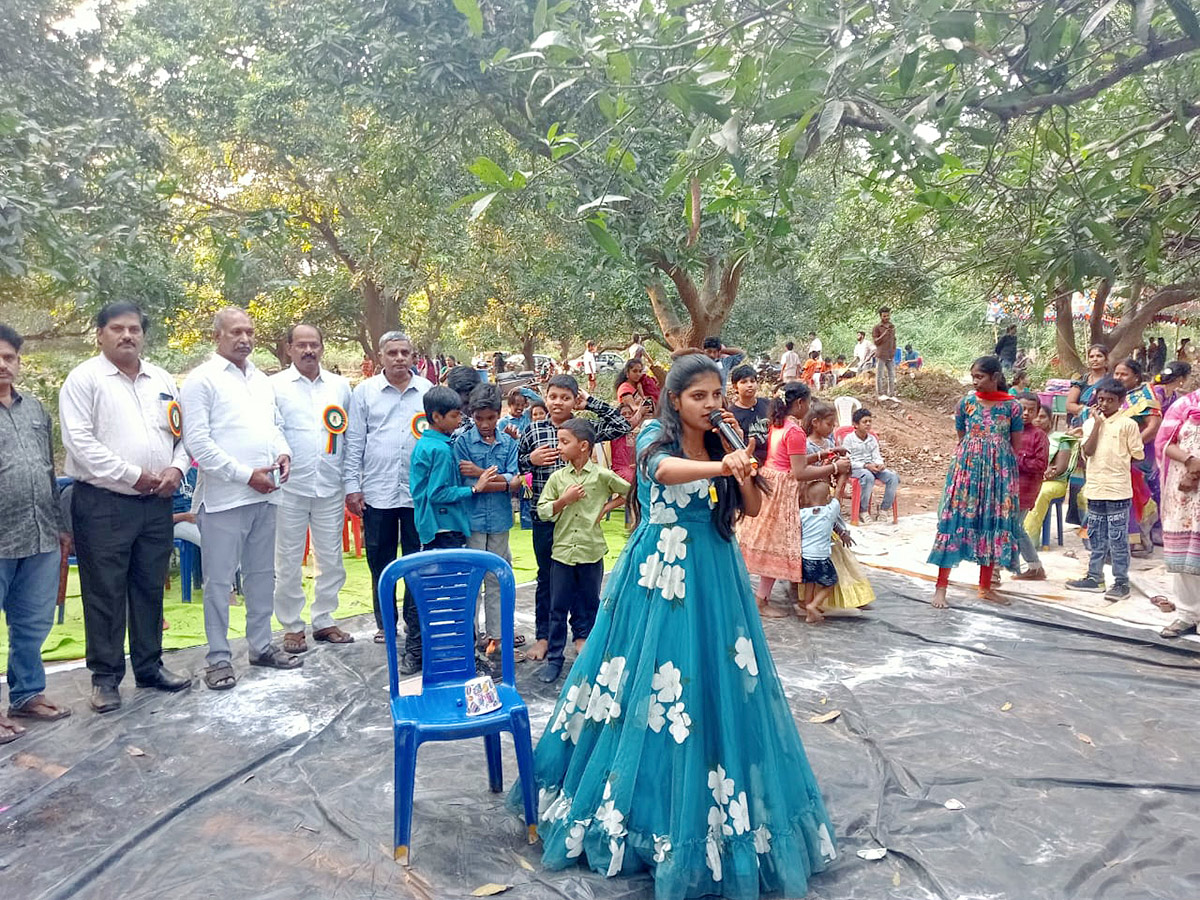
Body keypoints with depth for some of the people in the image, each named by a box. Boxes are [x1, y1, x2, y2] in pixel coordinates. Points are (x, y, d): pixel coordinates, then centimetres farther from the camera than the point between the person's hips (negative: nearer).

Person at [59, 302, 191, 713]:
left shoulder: (163, 381, 12)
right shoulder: (84, 378, -4)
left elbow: (182, 433, 14)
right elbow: (80, 440, -13)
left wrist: (176, 468, -5)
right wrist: (134, 475, -15)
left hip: (156, 503, 5)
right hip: (103, 504, -5)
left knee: (150, 589, 13)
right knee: (105, 593, 2)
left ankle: (149, 666, 25)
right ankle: (106, 677, 14)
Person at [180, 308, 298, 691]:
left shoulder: (261, 380, 16)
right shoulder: (202, 379, -5)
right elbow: (197, 442, -12)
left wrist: (283, 452, 0)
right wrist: (245, 475, -15)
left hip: (264, 495, 7)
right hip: (224, 497, -7)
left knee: (262, 574, 15)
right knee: (219, 581, 1)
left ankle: (261, 645, 26)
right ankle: (218, 657, 11)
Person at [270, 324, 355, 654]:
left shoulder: (340, 386, 9)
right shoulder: (275, 386, 0)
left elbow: (351, 435, 11)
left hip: (330, 487, 3)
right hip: (289, 487, -3)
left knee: (331, 559, 10)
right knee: (289, 561, 6)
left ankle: (324, 621, 24)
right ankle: (291, 626, 19)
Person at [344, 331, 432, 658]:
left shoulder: (428, 391, 4)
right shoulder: (365, 391, 4)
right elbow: (355, 443, 3)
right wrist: (352, 486, -2)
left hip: (418, 492, 0)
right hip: (377, 492, 1)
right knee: (380, 563, 13)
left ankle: (415, 642, 10)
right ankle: (384, 623, 32)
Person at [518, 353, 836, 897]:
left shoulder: (722, 444, 7)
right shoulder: (655, 441, -8)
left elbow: (752, 508, 3)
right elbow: (665, 470, -33)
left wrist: (743, 468, -16)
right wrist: (720, 466, -51)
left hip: (713, 578, 5)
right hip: (661, 575, -4)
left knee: (716, 685, 7)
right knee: (648, 683, 1)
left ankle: (714, 806, 24)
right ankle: (639, 800, 20)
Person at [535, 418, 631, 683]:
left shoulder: (602, 476, -4)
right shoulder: (557, 477, 1)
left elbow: (628, 493, 7)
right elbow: (542, 512, 1)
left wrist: (606, 507, -1)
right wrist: (564, 500, -12)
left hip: (591, 551, -1)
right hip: (562, 550, 2)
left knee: (589, 604, 11)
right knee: (558, 608, 7)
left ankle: (583, 641, 28)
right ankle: (554, 657, 16)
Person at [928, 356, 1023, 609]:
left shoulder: (1012, 406, -1)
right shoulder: (966, 403, 2)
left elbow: (1016, 445, 4)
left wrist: (996, 460, 1)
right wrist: (972, 457, 7)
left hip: (1000, 471, 0)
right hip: (967, 467, 0)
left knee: (994, 523, 6)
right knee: (956, 520, -5)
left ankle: (985, 587, 19)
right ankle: (941, 586, -2)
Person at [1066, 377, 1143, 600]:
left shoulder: (1127, 424, -4)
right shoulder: (1090, 423, 7)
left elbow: (1137, 454, -1)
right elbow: (1087, 451, -7)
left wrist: (1117, 459, -1)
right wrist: (1097, 423, -8)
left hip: (1118, 490, -5)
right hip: (1095, 488, 5)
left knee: (1118, 539, -1)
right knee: (1096, 537, 14)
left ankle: (1121, 582, 7)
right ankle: (1094, 577, 24)